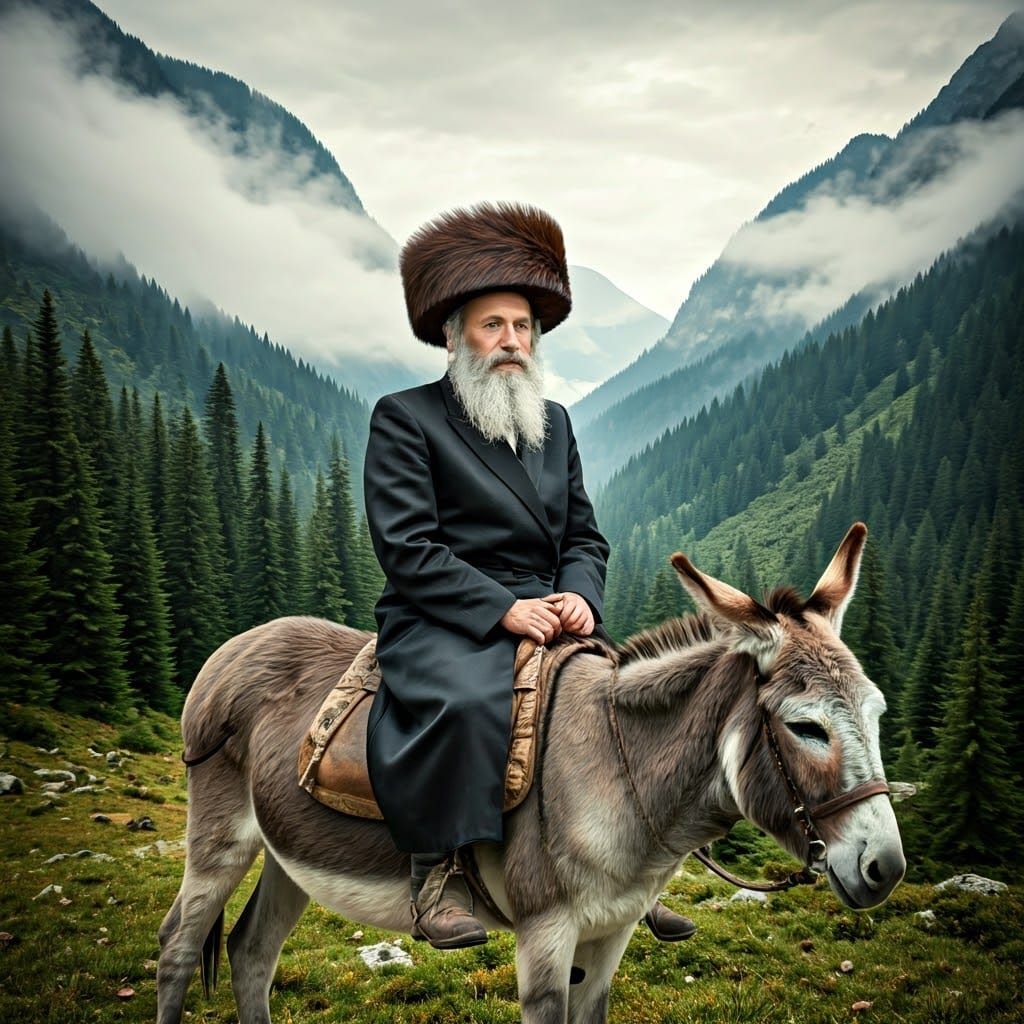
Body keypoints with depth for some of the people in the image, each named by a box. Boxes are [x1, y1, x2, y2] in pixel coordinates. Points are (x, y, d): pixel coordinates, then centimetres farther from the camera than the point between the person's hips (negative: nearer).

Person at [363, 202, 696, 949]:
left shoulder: (555, 422, 18)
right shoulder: (405, 418, -1)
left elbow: (585, 535, 18)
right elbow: (408, 550, -11)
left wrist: (580, 594, -5)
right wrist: (504, 609, -20)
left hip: (544, 617, 6)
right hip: (441, 626, -6)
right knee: (466, 702, -36)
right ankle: (437, 868, -20)